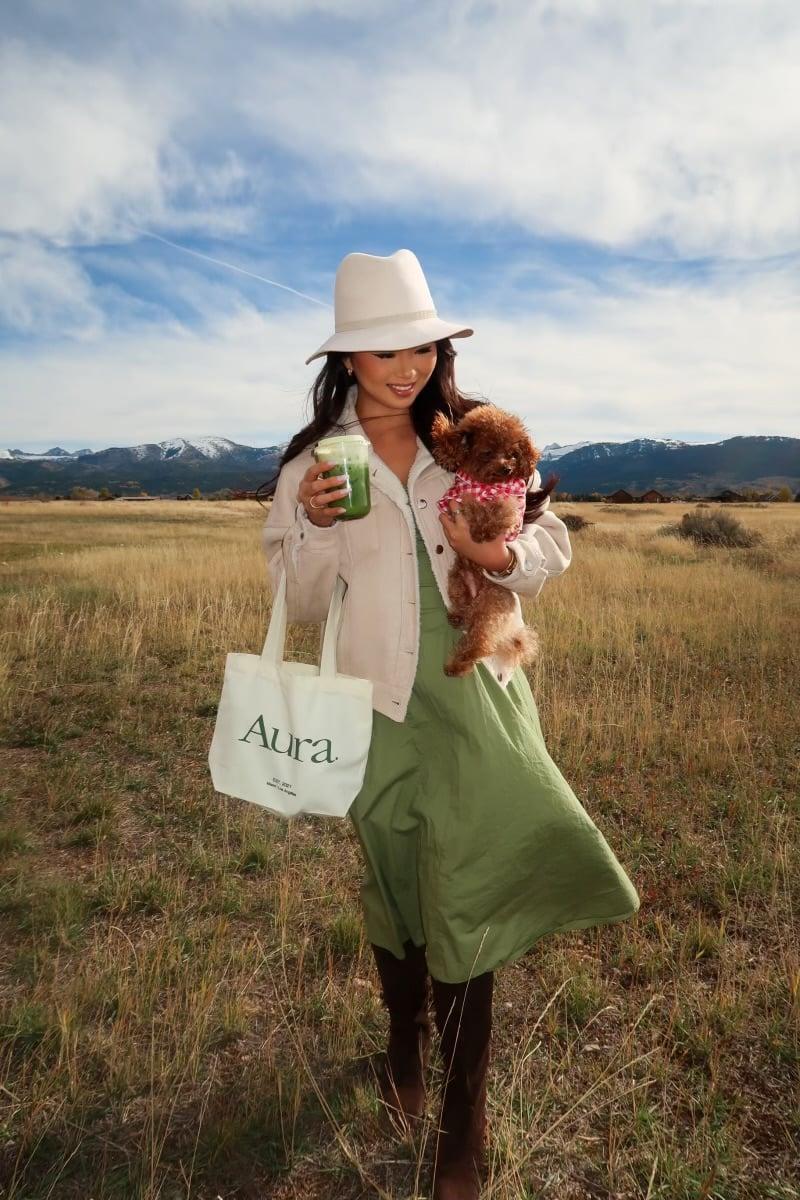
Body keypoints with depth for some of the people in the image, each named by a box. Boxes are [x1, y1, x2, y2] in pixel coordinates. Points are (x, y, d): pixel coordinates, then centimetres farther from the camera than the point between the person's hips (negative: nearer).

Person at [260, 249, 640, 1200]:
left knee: (466, 894, 3)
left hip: (475, 700, 0)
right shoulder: (311, 462, -1)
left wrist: (503, 558, -19)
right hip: (377, 704, 1)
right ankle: (404, 1046, 47)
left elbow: (551, 545, 2)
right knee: (392, 882, 18)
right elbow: (299, 604, 0)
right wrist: (315, 527, -18)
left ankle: (464, 1120, 26)